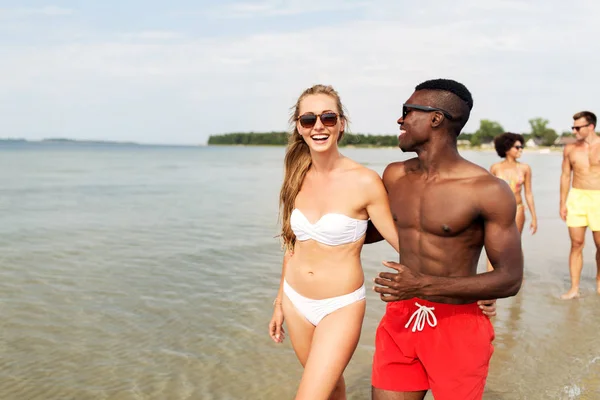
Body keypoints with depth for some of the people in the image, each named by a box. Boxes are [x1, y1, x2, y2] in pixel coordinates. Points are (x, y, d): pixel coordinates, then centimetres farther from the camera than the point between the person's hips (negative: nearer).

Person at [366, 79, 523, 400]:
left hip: (457, 326, -4)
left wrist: (425, 286, -24)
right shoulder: (394, 176, 3)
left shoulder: (488, 190, -14)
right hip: (400, 322, 5)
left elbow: (510, 279, -14)